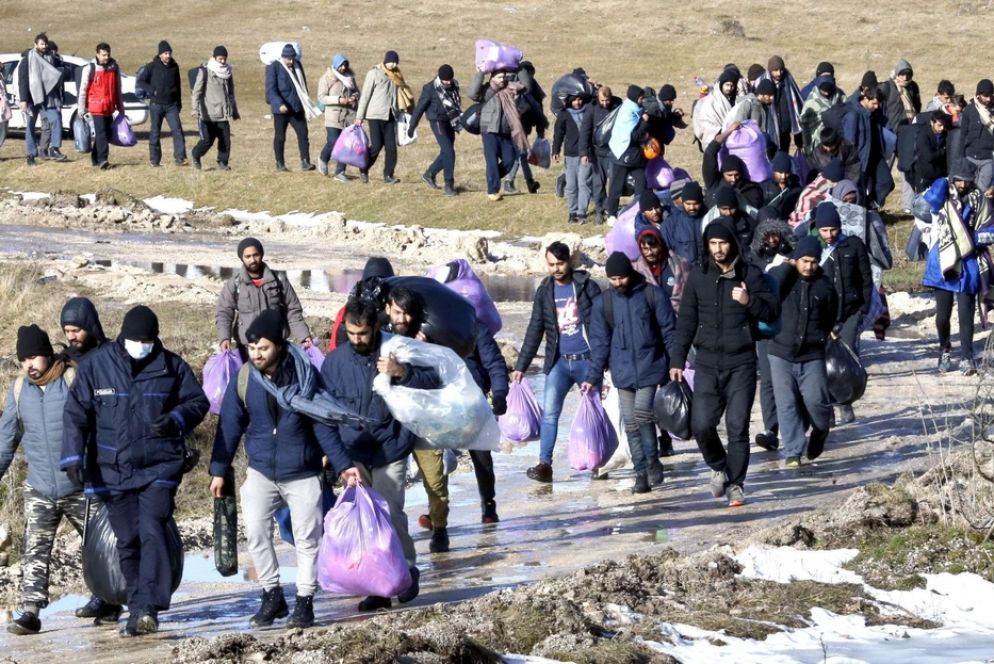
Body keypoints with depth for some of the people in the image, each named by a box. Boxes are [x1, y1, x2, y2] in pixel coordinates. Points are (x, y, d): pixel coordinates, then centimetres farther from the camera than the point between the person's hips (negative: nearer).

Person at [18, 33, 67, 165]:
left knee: (56, 120, -16)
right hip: (32, 99, -3)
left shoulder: (52, 59, 9)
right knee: (30, 127, 2)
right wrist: (23, 100, -14)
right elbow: (22, 81, -6)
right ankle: (31, 155, 9)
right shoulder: (27, 60, -3)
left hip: (47, 98, 3)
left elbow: (57, 78, 19)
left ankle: (54, 149, -12)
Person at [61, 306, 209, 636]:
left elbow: (198, 401, 8)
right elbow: (76, 413, 3)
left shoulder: (171, 366, 0)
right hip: (114, 470, 2)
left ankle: (148, 608, -22)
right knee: (128, 541, 7)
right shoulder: (95, 365, 0)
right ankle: (138, 610, 15)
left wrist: (176, 420, -13)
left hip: (159, 468, -2)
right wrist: (73, 457, -5)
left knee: (152, 532, -16)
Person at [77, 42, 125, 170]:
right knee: (101, 133, -14)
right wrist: (81, 108, -5)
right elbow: (83, 89, -3)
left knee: (107, 133, 9)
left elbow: (117, 88, 16)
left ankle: (96, 158, 21)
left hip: (109, 107, 6)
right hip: (96, 107, -5)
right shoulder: (90, 68, -6)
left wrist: (120, 107, 18)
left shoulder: (114, 67, 8)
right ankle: (102, 160, -18)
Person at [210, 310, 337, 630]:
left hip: (303, 473, -2)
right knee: (255, 532, -9)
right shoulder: (244, 379, -6)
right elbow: (230, 425, 2)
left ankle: (304, 602, 13)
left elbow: (323, 424, -7)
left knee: (306, 537, 2)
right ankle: (272, 596, 6)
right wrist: (219, 470, 2)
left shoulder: (305, 374, -12)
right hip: (261, 471, 2)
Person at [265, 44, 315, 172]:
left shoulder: (297, 65, 9)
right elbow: (271, 89, -15)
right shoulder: (273, 67, -9)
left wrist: (306, 103, 19)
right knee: (280, 137, 4)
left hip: (297, 108, 5)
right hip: (281, 108, -5)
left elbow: (303, 85, 20)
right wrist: (280, 104, -28)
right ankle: (280, 164, 14)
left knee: (303, 134, -5)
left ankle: (305, 162, -6)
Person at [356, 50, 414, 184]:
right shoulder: (374, 73, -3)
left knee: (391, 147, -2)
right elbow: (365, 95, -4)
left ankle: (388, 175, 3)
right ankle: (364, 170, 11)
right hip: (376, 115, -5)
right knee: (376, 145, -9)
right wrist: (359, 116, -6)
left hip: (391, 116, 5)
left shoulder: (396, 76, 13)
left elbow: (399, 95, 17)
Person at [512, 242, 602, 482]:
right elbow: (534, 331, 9)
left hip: (586, 360, -2)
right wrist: (520, 366, 5)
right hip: (559, 362, 2)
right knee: (549, 411, -9)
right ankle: (544, 464, -10)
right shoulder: (544, 292, 6)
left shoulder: (587, 287, -3)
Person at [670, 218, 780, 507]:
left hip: (741, 363, -2)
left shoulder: (750, 275, 0)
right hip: (707, 362, 2)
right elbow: (686, 320, 9)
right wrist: (677, 359, 7)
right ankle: (719, 467, 21)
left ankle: (735, 484, 8)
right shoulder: (699, 275, 5)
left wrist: (749, 301, -20)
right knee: (701, 424, -6)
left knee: (737, 426, -3)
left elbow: (773, 310, -1)